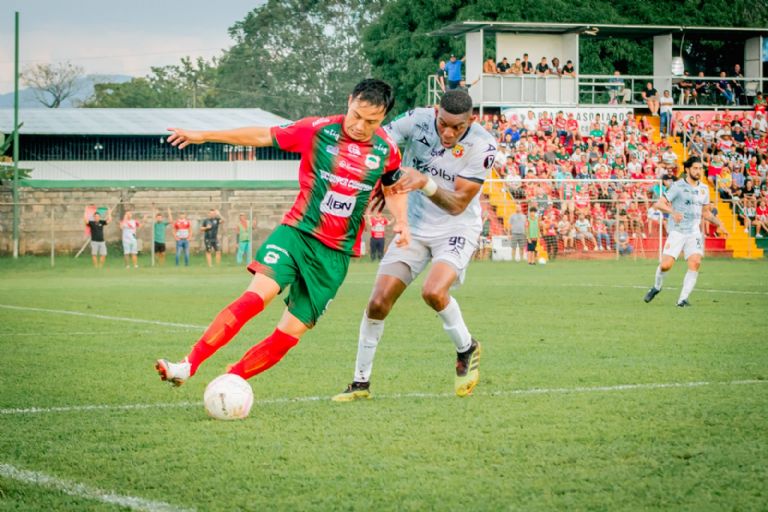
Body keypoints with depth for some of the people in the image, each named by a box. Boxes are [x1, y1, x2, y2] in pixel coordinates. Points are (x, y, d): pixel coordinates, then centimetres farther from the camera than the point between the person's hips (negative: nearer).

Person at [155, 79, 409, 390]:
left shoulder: (387, 151, 2)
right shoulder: (318, 130, -4)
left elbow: (393, 188, 22)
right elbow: (263, 136, 3)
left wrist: (401, 220, 3)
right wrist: (203, 136, 2)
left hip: (336, 253, 2)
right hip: (296, 232, -2)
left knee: (289, 335, -4)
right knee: (256, 296, -25)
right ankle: (188, 366, -26)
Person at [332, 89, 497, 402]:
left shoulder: (482, 145, -20)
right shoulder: (417, 121, -15)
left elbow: (458, 205, -22)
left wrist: (426, 183, -38)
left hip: (457, 229, -3)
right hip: (414, 227, 3)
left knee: (433, 291, -29)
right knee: (378, 302, -6)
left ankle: (467, 349, 1)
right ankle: (361, 383, 10)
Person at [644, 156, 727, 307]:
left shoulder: (704, 189, 13)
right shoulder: (678, 186, -5)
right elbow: (658, 204, -10)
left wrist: (718, 223, 9)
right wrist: (673, 212, -28)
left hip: (694, 232, 4)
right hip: (677, 231, -4)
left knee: (695, 262, -18)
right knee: (666, 265, -11)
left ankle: (683, 299, -11)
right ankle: (657, 287, 21)